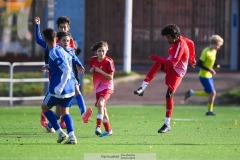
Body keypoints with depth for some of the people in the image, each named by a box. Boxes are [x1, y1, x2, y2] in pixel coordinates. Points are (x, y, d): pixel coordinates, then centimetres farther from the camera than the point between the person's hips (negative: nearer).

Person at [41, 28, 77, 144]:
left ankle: (60, 133, 5)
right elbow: (69, 58, 31)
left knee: (45, 108, 14)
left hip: (57, 90, -7)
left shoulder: (54, 54, -16)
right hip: (70, 88, 7)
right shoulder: (60, 49, 9)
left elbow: (67, 69, -24)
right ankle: (71, 136, -5)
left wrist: (60, 86, -25)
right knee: (65, 112, 15)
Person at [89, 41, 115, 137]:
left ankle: (98, 127, -37)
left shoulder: (108, 62, -13)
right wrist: (92, 70, -6)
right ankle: (108, 130, 26)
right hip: (97, 87, 6)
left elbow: (110, 77, -13)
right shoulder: (93, 60, 3)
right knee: (102, 109, 12)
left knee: (100, 103, -29)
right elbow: (91, 72, 18)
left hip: (107, 87, -6)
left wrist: (100, 71, -23)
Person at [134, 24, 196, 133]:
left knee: (169, 95, -13)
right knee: (157, 63, -24)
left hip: (177, 73, -8)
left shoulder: (180, 45, -27)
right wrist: (192, 59, 31)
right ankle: (142, 88, -35)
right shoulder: (179, 39, 0)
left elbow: (172, 63, -33)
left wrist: (157, 58, -29)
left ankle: (167, 124, -3)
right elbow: (191, 43, 21)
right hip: (169, 67, 8)